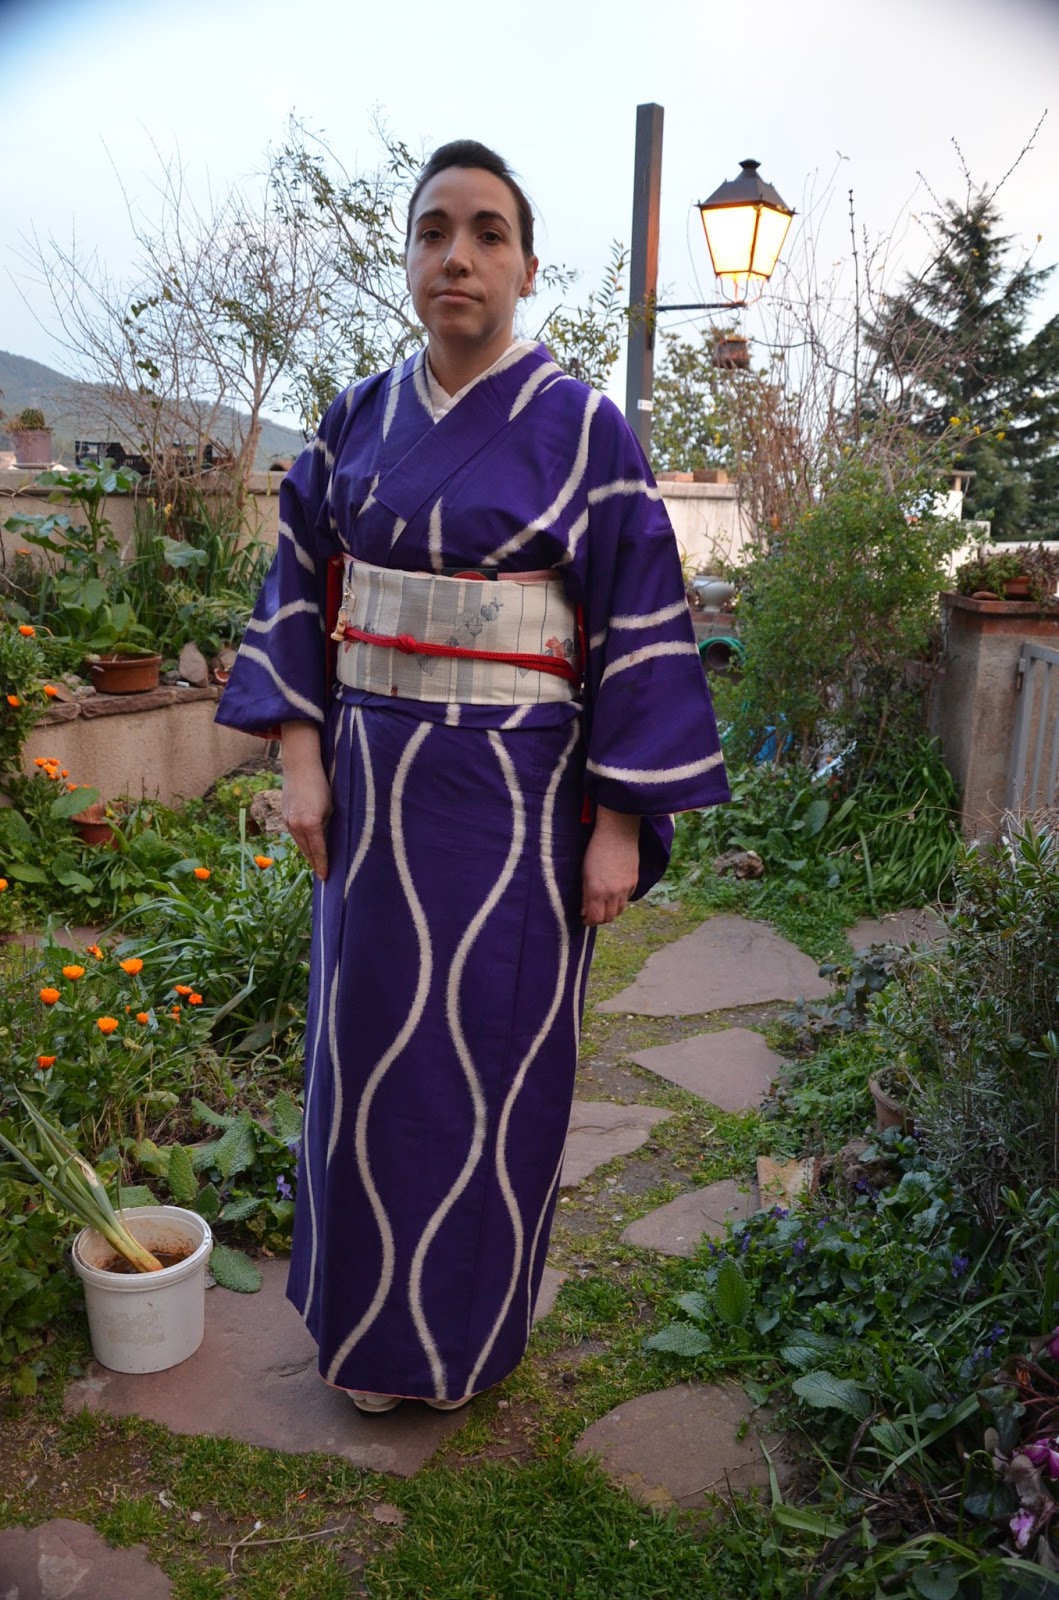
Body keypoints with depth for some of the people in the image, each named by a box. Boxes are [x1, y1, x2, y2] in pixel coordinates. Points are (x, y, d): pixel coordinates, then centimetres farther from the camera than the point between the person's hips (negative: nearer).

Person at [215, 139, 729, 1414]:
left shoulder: (581, 428, -6)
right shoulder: (359, 420, 6)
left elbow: (641, 627, -8)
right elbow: (299, 590, 10)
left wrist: (621, 824, -11)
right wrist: (301, 757, 0)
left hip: (515, 792, -4)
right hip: (374, 786, 4)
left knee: (494, 1054, 7)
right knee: (370, 1045, 13)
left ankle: (470, 1325, 32)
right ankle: (372, 1315, 37)